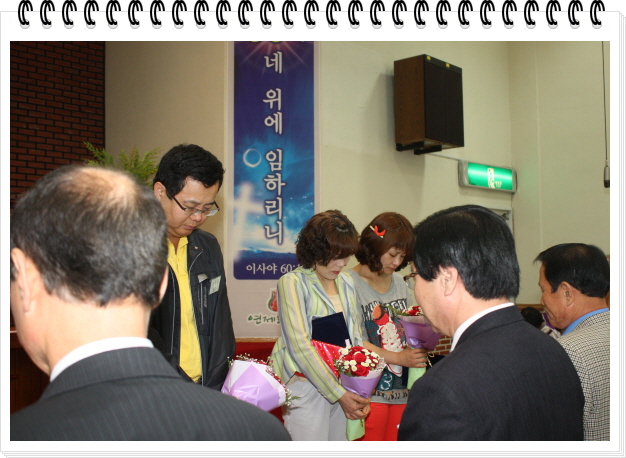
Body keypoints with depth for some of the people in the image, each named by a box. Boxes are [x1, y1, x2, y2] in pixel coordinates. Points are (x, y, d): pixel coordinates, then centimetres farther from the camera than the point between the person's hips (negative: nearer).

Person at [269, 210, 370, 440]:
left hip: (345, 386, 5)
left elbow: (355, 336, 11)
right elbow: (300, 345, -13)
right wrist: (338, 394, -15)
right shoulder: (293, 282, -7)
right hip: (308, 386, -5)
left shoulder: (346, 282, 11)